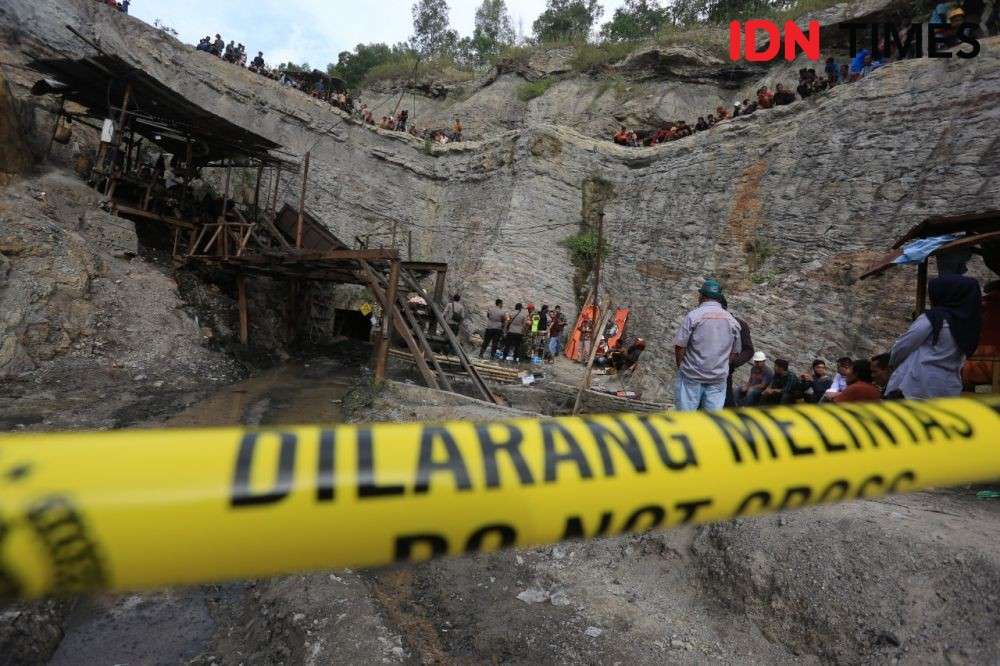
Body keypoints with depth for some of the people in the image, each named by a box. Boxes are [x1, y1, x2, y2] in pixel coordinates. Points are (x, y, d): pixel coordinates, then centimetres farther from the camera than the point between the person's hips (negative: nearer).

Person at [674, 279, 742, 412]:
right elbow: (735, 352, 10)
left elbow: (679, 346, -11)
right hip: (719, 378, 4)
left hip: (692, 376, -3)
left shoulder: (693, 315, -9)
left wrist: (681, 368, 3)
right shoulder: (732, 321, 5)